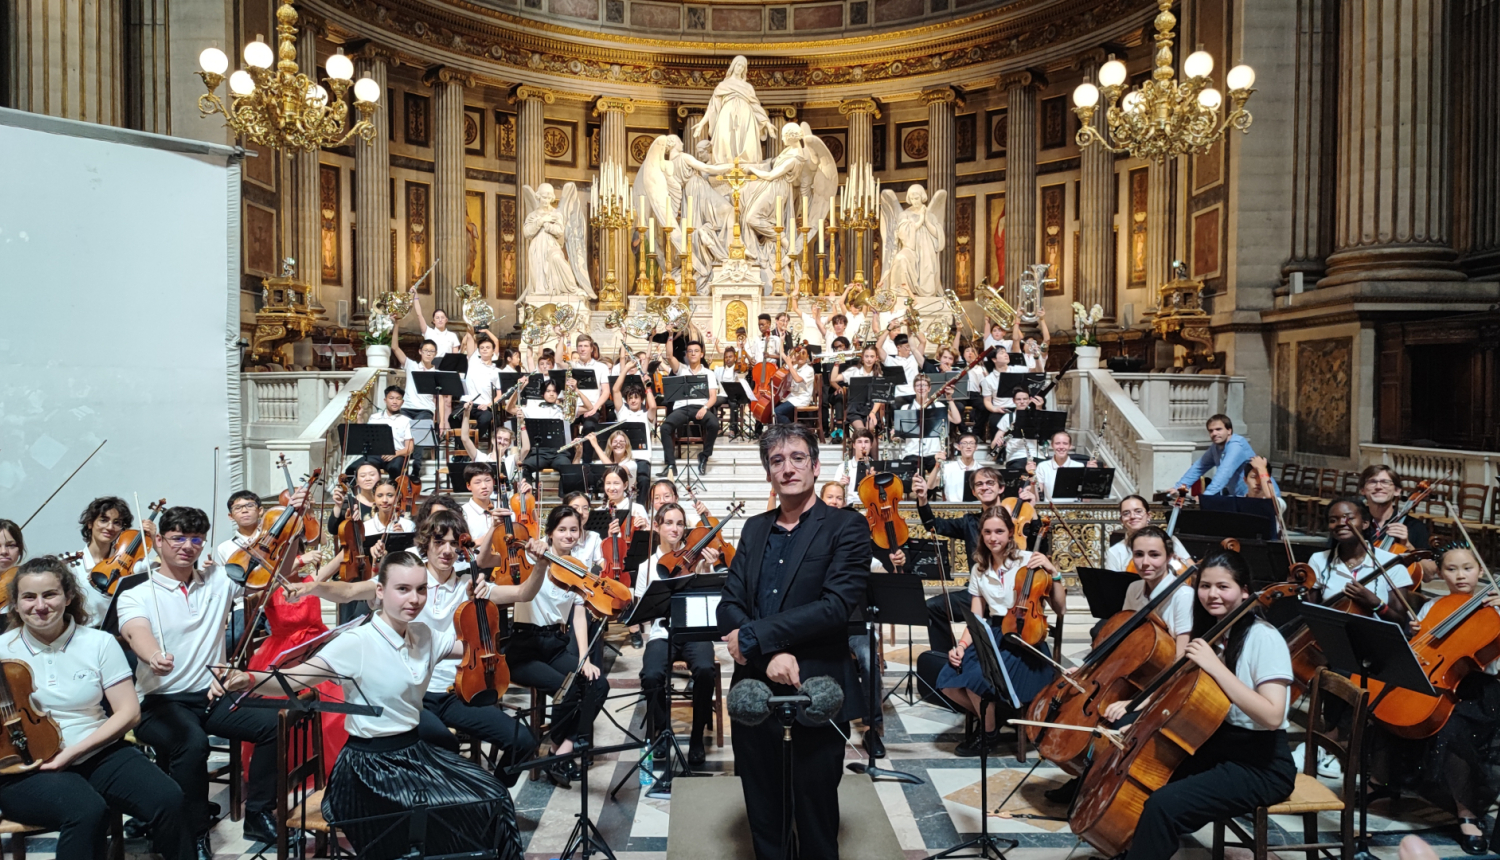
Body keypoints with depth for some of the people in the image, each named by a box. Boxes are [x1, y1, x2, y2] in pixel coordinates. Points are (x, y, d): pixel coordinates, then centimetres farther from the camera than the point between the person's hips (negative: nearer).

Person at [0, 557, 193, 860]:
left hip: (97, 753, 2)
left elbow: (129, 712, -1)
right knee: (87, 811, -35)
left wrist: (73, 752, -12)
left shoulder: (99, 643, 1)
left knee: (168, 799, -23)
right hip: (27, 770, -2)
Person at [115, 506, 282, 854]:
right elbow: (136, 632, -24)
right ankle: (195, 837, -14)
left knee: (273, 722, -20)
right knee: (192, 743, -34)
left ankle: (258, 815, -3)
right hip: (161, 701, -4)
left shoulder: (218, 580, 8)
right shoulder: (135, 595, -3)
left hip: (212, 696, 4)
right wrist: (153, 656, -48)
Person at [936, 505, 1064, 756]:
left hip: (1025, 638, -5)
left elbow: (1060, 609, -7)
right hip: (991, 636, 5)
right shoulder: (979, 570, 10)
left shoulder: (1028, 561, -4)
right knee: (948, 682, -19)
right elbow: (976, 618, 10)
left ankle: (990, 735, 0)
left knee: (978, 679, -29)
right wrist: (962, 645, -8)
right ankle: (988, 716, 9)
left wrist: (1054, 573, -19)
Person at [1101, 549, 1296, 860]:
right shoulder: (1208, 634, 7)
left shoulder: (1264, 638, -16)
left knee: (1163, 804, -25)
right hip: (1213, 747, 8)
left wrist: (1216, 666, -28)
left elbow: (1272, 716, -26)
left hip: (1260, 765, -8)